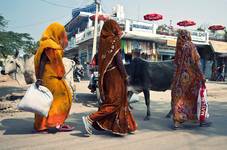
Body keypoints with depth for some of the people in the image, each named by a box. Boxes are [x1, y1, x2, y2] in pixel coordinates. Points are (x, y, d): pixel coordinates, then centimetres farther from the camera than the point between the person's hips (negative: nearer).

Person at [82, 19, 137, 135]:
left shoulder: (103, 41, 9)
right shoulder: (114, 40, -11)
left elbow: (101, 59, 10)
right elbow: (118, 60, -16)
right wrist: (125, 75, -9)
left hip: (106, 75, 8)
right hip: (115, 75, -8)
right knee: (116, 101, -2)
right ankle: (90, 118, -10)